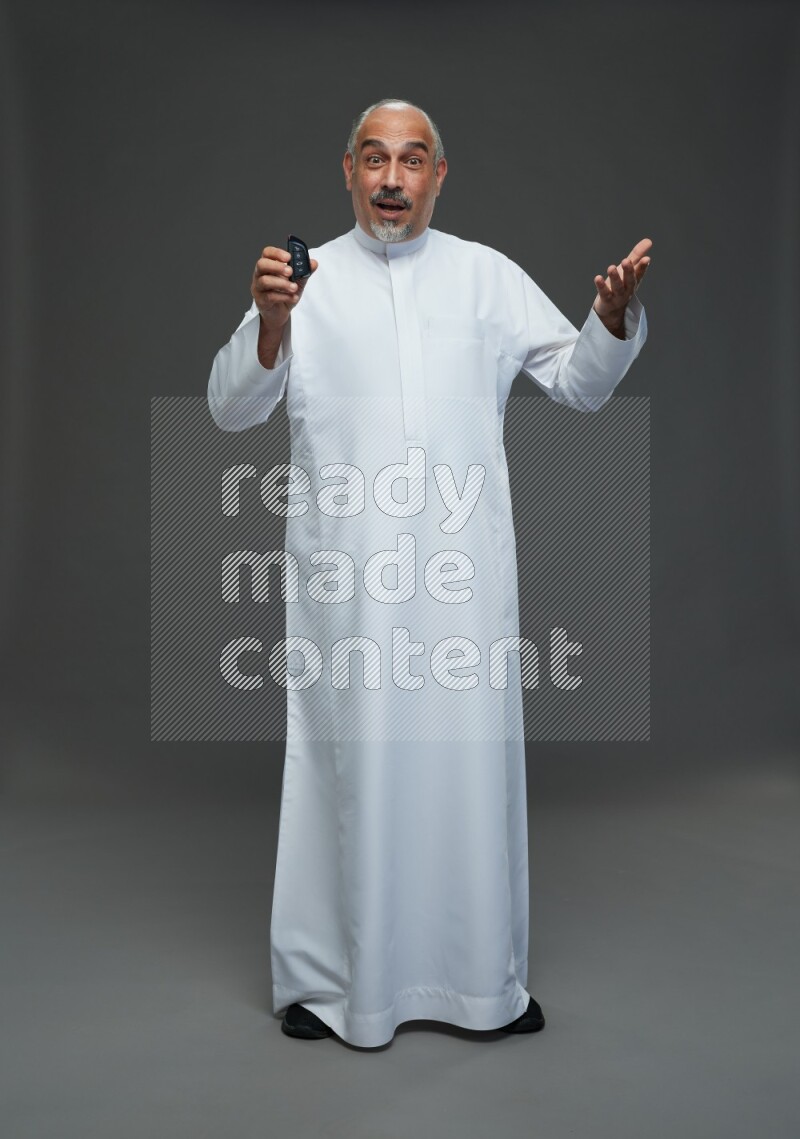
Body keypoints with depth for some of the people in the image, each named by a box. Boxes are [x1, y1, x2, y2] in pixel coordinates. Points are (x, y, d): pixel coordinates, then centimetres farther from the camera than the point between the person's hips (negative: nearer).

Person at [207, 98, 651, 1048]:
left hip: (464, 568, 2)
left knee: (473, 759, 7)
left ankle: (484, 977, 25)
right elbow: (231, 410, 0)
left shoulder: (487, 274, 12)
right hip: (345, 570, -1)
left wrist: (614, 317, -6)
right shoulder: (306, 277, 7)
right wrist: (269, 324, -17)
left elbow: (578, 384, 13)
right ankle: (326, 978, 22)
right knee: (348, 764, 5)